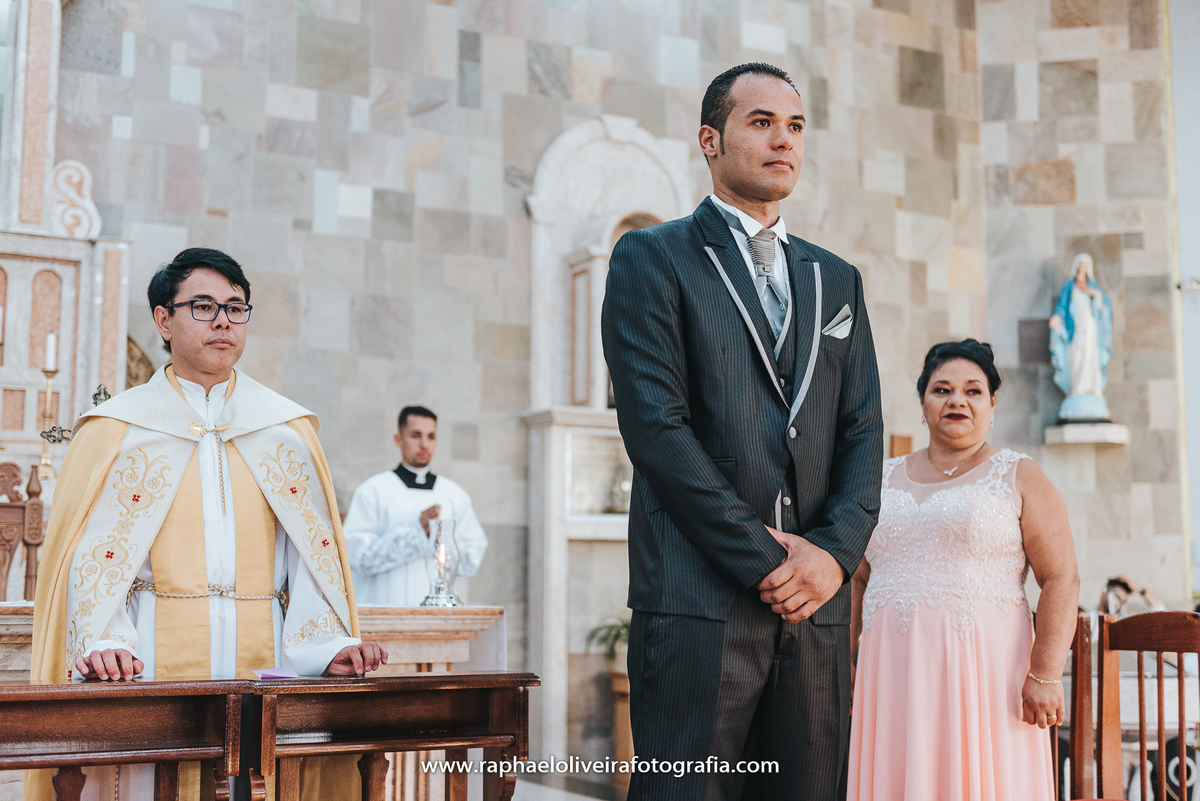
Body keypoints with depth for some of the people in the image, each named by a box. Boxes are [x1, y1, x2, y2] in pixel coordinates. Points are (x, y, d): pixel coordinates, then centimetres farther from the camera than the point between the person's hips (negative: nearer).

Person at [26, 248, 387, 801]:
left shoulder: (288, 430, 11)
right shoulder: (115, 430, 6)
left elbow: (313, 554, 7)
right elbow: (90, 557, 0)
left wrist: (331, 645, -7)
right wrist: (102, 644, -17)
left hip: (263, 662, 2)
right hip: (151, 670, -2)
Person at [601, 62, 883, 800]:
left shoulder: (837, 281, 19)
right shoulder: (653, 259, 3)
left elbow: (863, 431, 12)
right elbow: (655, 425, -8)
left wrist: (835, 551, -6)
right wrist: (764, 560, -11)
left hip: (816, 603, 5)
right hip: (698, 599, -4)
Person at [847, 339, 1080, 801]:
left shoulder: (1018, 478, 4)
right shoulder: (884, 480, 15)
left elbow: (1061, 578, -3)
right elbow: (857, 578, 17)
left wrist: (1045, 674, -13)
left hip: (984, 673, -3)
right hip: (894, 677, 3)